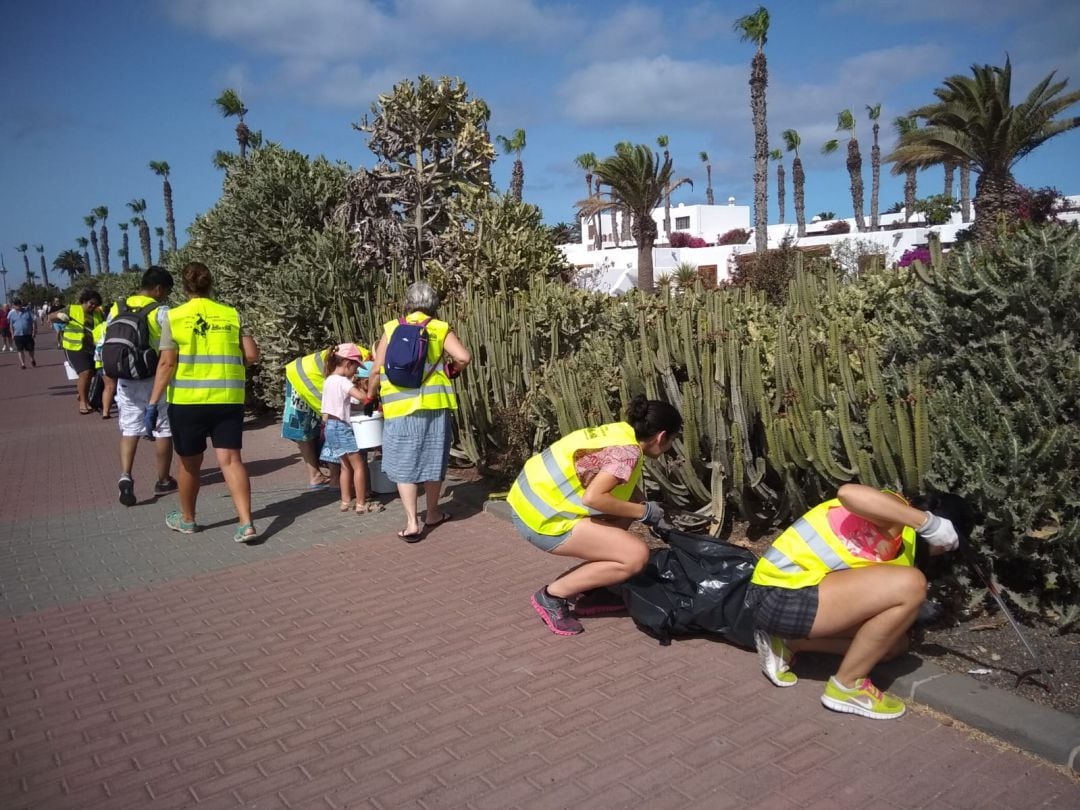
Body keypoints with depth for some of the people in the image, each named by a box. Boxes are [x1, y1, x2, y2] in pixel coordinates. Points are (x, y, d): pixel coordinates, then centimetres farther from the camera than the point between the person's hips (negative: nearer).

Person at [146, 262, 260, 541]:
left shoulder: (174, 317, -2)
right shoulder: (232, 315, 3)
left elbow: (166, 364, -7)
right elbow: (252, 356, -1)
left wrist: (152, 404, -5)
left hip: (187, 400, -1)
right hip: (228, 399, 1)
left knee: (190, 463, 14)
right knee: (230, 459, 0)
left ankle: (187, 519, 33)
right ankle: (246, 523, -10)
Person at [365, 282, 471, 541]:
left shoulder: (391, 329, 5)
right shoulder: (440, 329, 3)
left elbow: (376, 369, 2)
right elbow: (464, 357, -10)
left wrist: (370, 397, 17)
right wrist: (452, 370, 11)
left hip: (399, 407, 0)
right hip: (434, 404, 1)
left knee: (404, 464, 6)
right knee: (432, 460, 15)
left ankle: (412, 523, 0)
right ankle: (432, 513, 29)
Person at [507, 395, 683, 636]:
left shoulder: (622, 432, 9)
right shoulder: (628, 452, -17)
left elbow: (627, 487, 22)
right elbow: (592, 498, -27)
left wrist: (657, 518, 20)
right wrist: (644, 511, -14)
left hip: (533, 496, 10)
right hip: (542, 516, -10)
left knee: (627, 506, 19)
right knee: (637, 555, -12)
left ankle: (589, 583, 21)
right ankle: (552, 595, -2)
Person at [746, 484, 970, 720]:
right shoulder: (896, 515, -12)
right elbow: (848, 493, -35)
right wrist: (928, 522, -30)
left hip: (792, 592, 10)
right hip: (782, 596, -10)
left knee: (895, 641, 13)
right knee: (910, 585, -18)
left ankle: (788, 644, 13)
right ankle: (847, 686, -4)